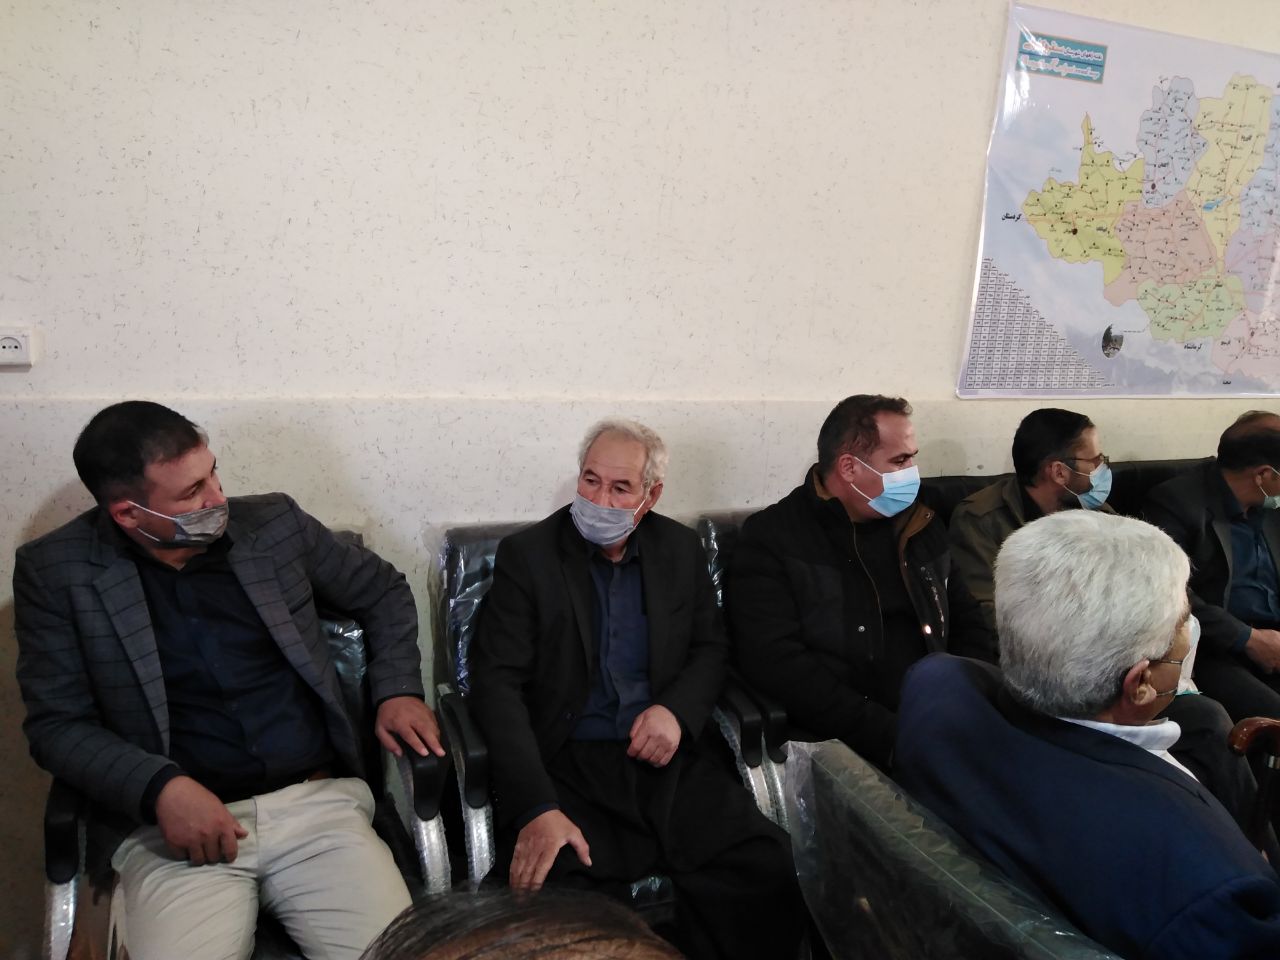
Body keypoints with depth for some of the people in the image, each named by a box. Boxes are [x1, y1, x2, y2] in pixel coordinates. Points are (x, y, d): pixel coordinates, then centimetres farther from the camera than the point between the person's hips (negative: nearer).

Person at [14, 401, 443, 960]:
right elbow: (58, 722, 0)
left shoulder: (274, 524, 7)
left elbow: (382, 591, 19)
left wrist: (398, 690, 3)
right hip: (175, 825, -1)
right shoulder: (56, 572, 2)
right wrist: (162, 788, -17)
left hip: (317, 803, 2)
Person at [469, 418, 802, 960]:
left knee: (764, 866, -20)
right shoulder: (527, 555, -3)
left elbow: (710, 648, 16)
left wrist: (677, 709, -8)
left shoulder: (681, 550, 9)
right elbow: (497, 684, -9)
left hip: (666, 757, 3)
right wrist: (535, 807, -22)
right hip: (565, 765, -3)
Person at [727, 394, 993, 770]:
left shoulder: (922, 526, 13)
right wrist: (890, 733, -18)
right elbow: (776, 664, -14)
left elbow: (967, 623, 21)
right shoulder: (771, 538, -5)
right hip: (841, 742, -5)